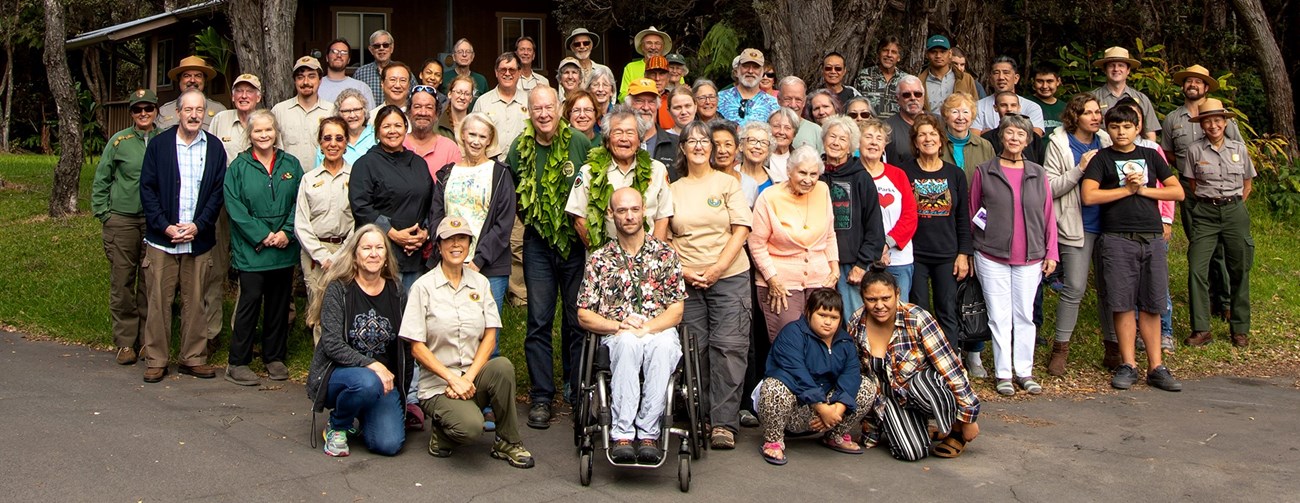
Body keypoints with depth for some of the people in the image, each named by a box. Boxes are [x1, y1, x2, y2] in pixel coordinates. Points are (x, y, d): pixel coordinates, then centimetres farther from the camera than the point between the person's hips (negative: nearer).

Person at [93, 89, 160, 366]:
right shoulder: (119, 142, 3)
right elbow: (101, 181, 8)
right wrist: (104, 215, 2)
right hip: (122, 221, 0)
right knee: (122, 283, 1)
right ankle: (125, 342, 9)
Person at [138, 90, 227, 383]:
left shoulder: (214, 147, 5)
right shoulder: (159, 145, 3)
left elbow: (218, 192, 3)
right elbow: (147, 189, 1)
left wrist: (198, 226, -9)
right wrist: (165, 226, -9)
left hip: (199, 239, 1)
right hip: (162, 238, -1)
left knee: (196, 302, 5)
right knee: (158, 301, 1)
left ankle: (194, 358, 15)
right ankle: (155, 360, 10)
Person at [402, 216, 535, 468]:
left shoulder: (480, 283, 9)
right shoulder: (423, 287, -3)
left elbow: (490, 336, 3)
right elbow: (417, 348, -6)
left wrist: (469, 377, -12)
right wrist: (453, 379, -16)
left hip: (474, 375, 4)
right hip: (437, 385, -4)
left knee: (503, 366, -31)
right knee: (470, 427, -33)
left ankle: (507, 442, -11)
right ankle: (443, 432, 5)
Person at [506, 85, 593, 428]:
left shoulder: (580, 142, -5)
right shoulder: (520, 148, 1)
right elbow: (511, 195, 16)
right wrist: (528, 219, 9)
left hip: (576, 242, -1)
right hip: (538, 243, 1)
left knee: (578, 319, 6)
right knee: (539, 321, 3)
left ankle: (579, 391, 19)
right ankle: (541, 397, 10)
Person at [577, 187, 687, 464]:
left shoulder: (665, 254, 13)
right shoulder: (599, 259, 13)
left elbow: (676, 311, 6)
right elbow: (584, 316, 8)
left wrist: (645, 328, -12)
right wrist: (618, 325, -10)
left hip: (660, 333, 0)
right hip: (616, 337, 0)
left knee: (663, 345, -37)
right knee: (627, 342, -37)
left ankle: (649, 434, -36)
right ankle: (622, 435, -39)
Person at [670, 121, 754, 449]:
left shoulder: (728, 183, 7)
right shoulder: (673, 190, 13)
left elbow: (741, 229, -2)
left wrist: (717, 268, -11)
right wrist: (682, 271, -5)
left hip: (729, 277, -2)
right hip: (685, 281, 2)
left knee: (728, 347, -7)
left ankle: (724, 423, -5)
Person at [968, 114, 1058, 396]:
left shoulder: (1038, 174, 8)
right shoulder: (984, 172, 3)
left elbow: (1048, 215, 9)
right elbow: (972, 213, 5)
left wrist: (1051, 253, 4)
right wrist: (968, 250, 1)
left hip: (1030, 257, 2)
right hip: (992, 256, -2)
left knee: (1025, 315, 7)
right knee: (999, 316, 2)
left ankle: (1024, 372, 16)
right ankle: (1003, 373, 10)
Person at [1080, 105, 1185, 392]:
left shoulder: (1150, 156, 14)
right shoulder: (1102, 158, 4)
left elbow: (1178, 192, 9)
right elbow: (1088, 196, -10)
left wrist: (1144, 189, -3)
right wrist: (1127, 188, -7)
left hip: (1152, 237, 3)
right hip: (1118, 239, -3)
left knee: (1152, 305, 3)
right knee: (1123, 304, -1)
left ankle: (1156, 367, 8)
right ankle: (1128, 365, 7)